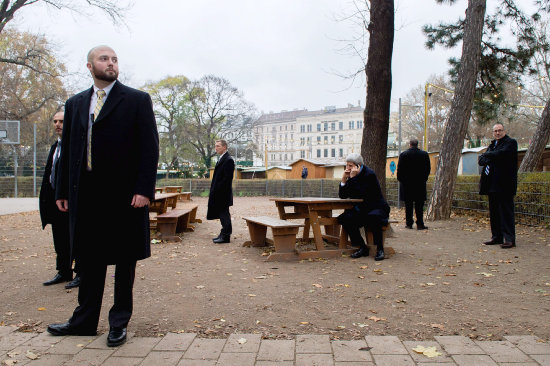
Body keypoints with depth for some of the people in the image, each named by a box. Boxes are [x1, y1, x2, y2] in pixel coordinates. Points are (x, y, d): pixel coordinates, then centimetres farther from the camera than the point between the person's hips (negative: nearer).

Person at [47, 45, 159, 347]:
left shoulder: (137, 100, 0)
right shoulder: (75, 104, 14)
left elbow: (149, 148, -6)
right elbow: (67, 150, 15)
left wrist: (144, 189, -15)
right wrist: (62, 191, 10)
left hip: (124, 194, -4)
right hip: (86, 195, 4)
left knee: (125, 260, 7)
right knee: (88, 258, 12)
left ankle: (119, 322, 20)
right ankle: (85, 320, 26)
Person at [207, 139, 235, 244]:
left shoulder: (228, 160, -14)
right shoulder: (221, 159, 18)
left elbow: (227, 178, -20)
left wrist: (217, 189, -19)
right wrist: (214, 189, 14)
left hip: (223, 193, -10)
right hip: (218, 193, 10)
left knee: (224, 214, -4)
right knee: (222, 214, 15)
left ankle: (226, 236, 2)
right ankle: (223, 234, 23)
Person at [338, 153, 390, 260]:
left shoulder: (369, 174, -15)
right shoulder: (351, 176, 7)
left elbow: (360, 194, -26)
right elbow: (342, 196, 3)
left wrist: (353, 178, -24)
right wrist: (344, 179, -8)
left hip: (376, 208, -6)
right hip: (360, 211, 7)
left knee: (373, 218, -39)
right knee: (344, 218, -18)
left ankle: (380, 249, -20)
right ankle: (362, 248, -9)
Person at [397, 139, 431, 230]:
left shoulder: (403, 154, -5)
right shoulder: (424, 154, 0)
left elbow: (399, 169, -2)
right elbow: (428, 169, 6)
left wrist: (401, 180, 10)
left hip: (406, 184, -1)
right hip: (420, 184, 1)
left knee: (408, 205, 5)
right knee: (419, 205, 4)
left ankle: (409, 223, 7)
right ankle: (420, 224, 4)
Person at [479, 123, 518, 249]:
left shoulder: (511, 142, -2)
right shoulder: (492, 145, 21)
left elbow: (501, 154, -20)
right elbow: (481, 160, 11)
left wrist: (486, 155, -4)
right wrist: (492, 159, -10)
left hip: (504, 185, -8)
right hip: (492, 184, 8)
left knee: (506, 211, -8)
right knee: (494, 212, 10)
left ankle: (509, 239, -5)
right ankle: (497, 237, 16)